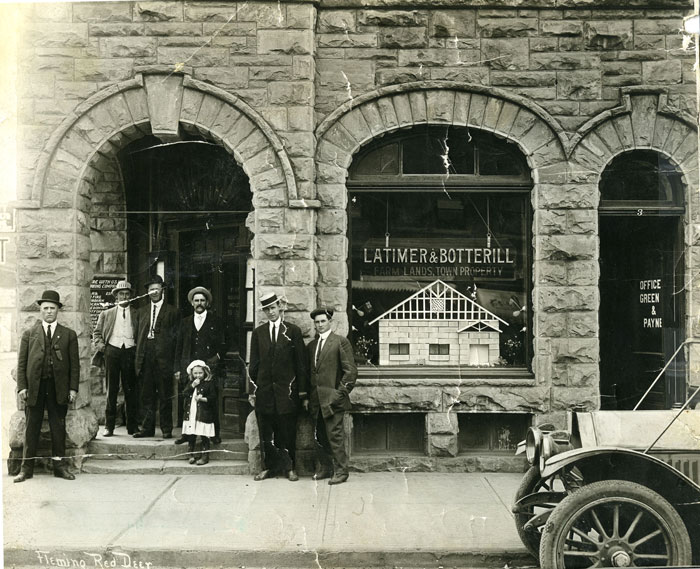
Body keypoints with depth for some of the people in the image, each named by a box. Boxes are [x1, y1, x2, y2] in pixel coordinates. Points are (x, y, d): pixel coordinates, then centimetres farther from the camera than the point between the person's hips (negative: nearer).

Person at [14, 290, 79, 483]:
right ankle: (27, 468, 10)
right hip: (34, 387, 0)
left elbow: (75, 364, 6)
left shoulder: (69, 335, 9)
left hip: (58, 389, 0)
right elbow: (21, 363, 6)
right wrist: (21, 386, -3)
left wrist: (73, 388, -2)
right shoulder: (29, 334, 10)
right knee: (31, 429, 4)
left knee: (58, 428, 5)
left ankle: (59, 466, 12)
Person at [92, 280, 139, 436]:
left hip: (130, 351, 0)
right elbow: (96, 333, 16)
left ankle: (132, 426, 7)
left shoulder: (137, 314, 13)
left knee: (131, 390, 1)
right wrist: (100, 345, -2)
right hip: (112, 350, 0)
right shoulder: (106, 314, 16)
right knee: (111, 390, 1)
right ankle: (109, 426, 6)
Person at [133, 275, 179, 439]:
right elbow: (137, 337, 15)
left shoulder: (172, 312, 5)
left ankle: (167, 429, 6)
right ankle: (147, 428, 12)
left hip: (163, 358, -4)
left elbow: (175, 336, 0)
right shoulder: (141, 312, 18)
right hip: (145, 358, 4)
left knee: (165, 396, 0)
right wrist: (139, 357, 4)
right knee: (147, 395, 6)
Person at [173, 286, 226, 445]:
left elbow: (223, 345, 11)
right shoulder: (185, 322, 17)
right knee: (186, 401, -2)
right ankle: (187, 433, 7)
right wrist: (177, 369, 9)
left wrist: (218, 356, -7)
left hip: (210, 367, -2)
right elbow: (179, 347, 15)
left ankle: (215, 433, 3)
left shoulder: (216, 321, 9)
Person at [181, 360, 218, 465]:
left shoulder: (209, 383, -3)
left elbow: (213, 397, -6)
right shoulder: (190, 383, 13)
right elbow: (185, 394, 2)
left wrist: (202, 399, -19)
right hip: (191, 413, 5)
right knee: (190, 437, 9)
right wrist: (192, 386, -10)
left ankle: (204, 456, 7)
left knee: (204, 437, -1)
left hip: (204, 414, -5)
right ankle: (191, 455, 20)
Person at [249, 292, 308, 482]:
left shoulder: (293, 331, 3)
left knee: (288, 430, 2)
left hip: (286, 388, -2)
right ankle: (269, 466, 16)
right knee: (266, 432, 5)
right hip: (264, 388, 2)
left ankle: (290, 467, 13)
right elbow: (254, 363, 10)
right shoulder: (258, 332, 10)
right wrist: (252, 390, 5)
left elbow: (301, 362, 2)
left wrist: (302, 389, -2)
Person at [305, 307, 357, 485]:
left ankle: (341, 472, 0)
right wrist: (307, 397, 13)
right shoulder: (311, 346, 17)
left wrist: (341, 393, -10)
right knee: (319, 437, 9)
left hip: (332, 399, -6)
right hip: (316, 401, 6)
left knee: (335, 436, -7)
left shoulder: (341, 342, -2)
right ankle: (324, 468, 19)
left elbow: (351, 370, -6)